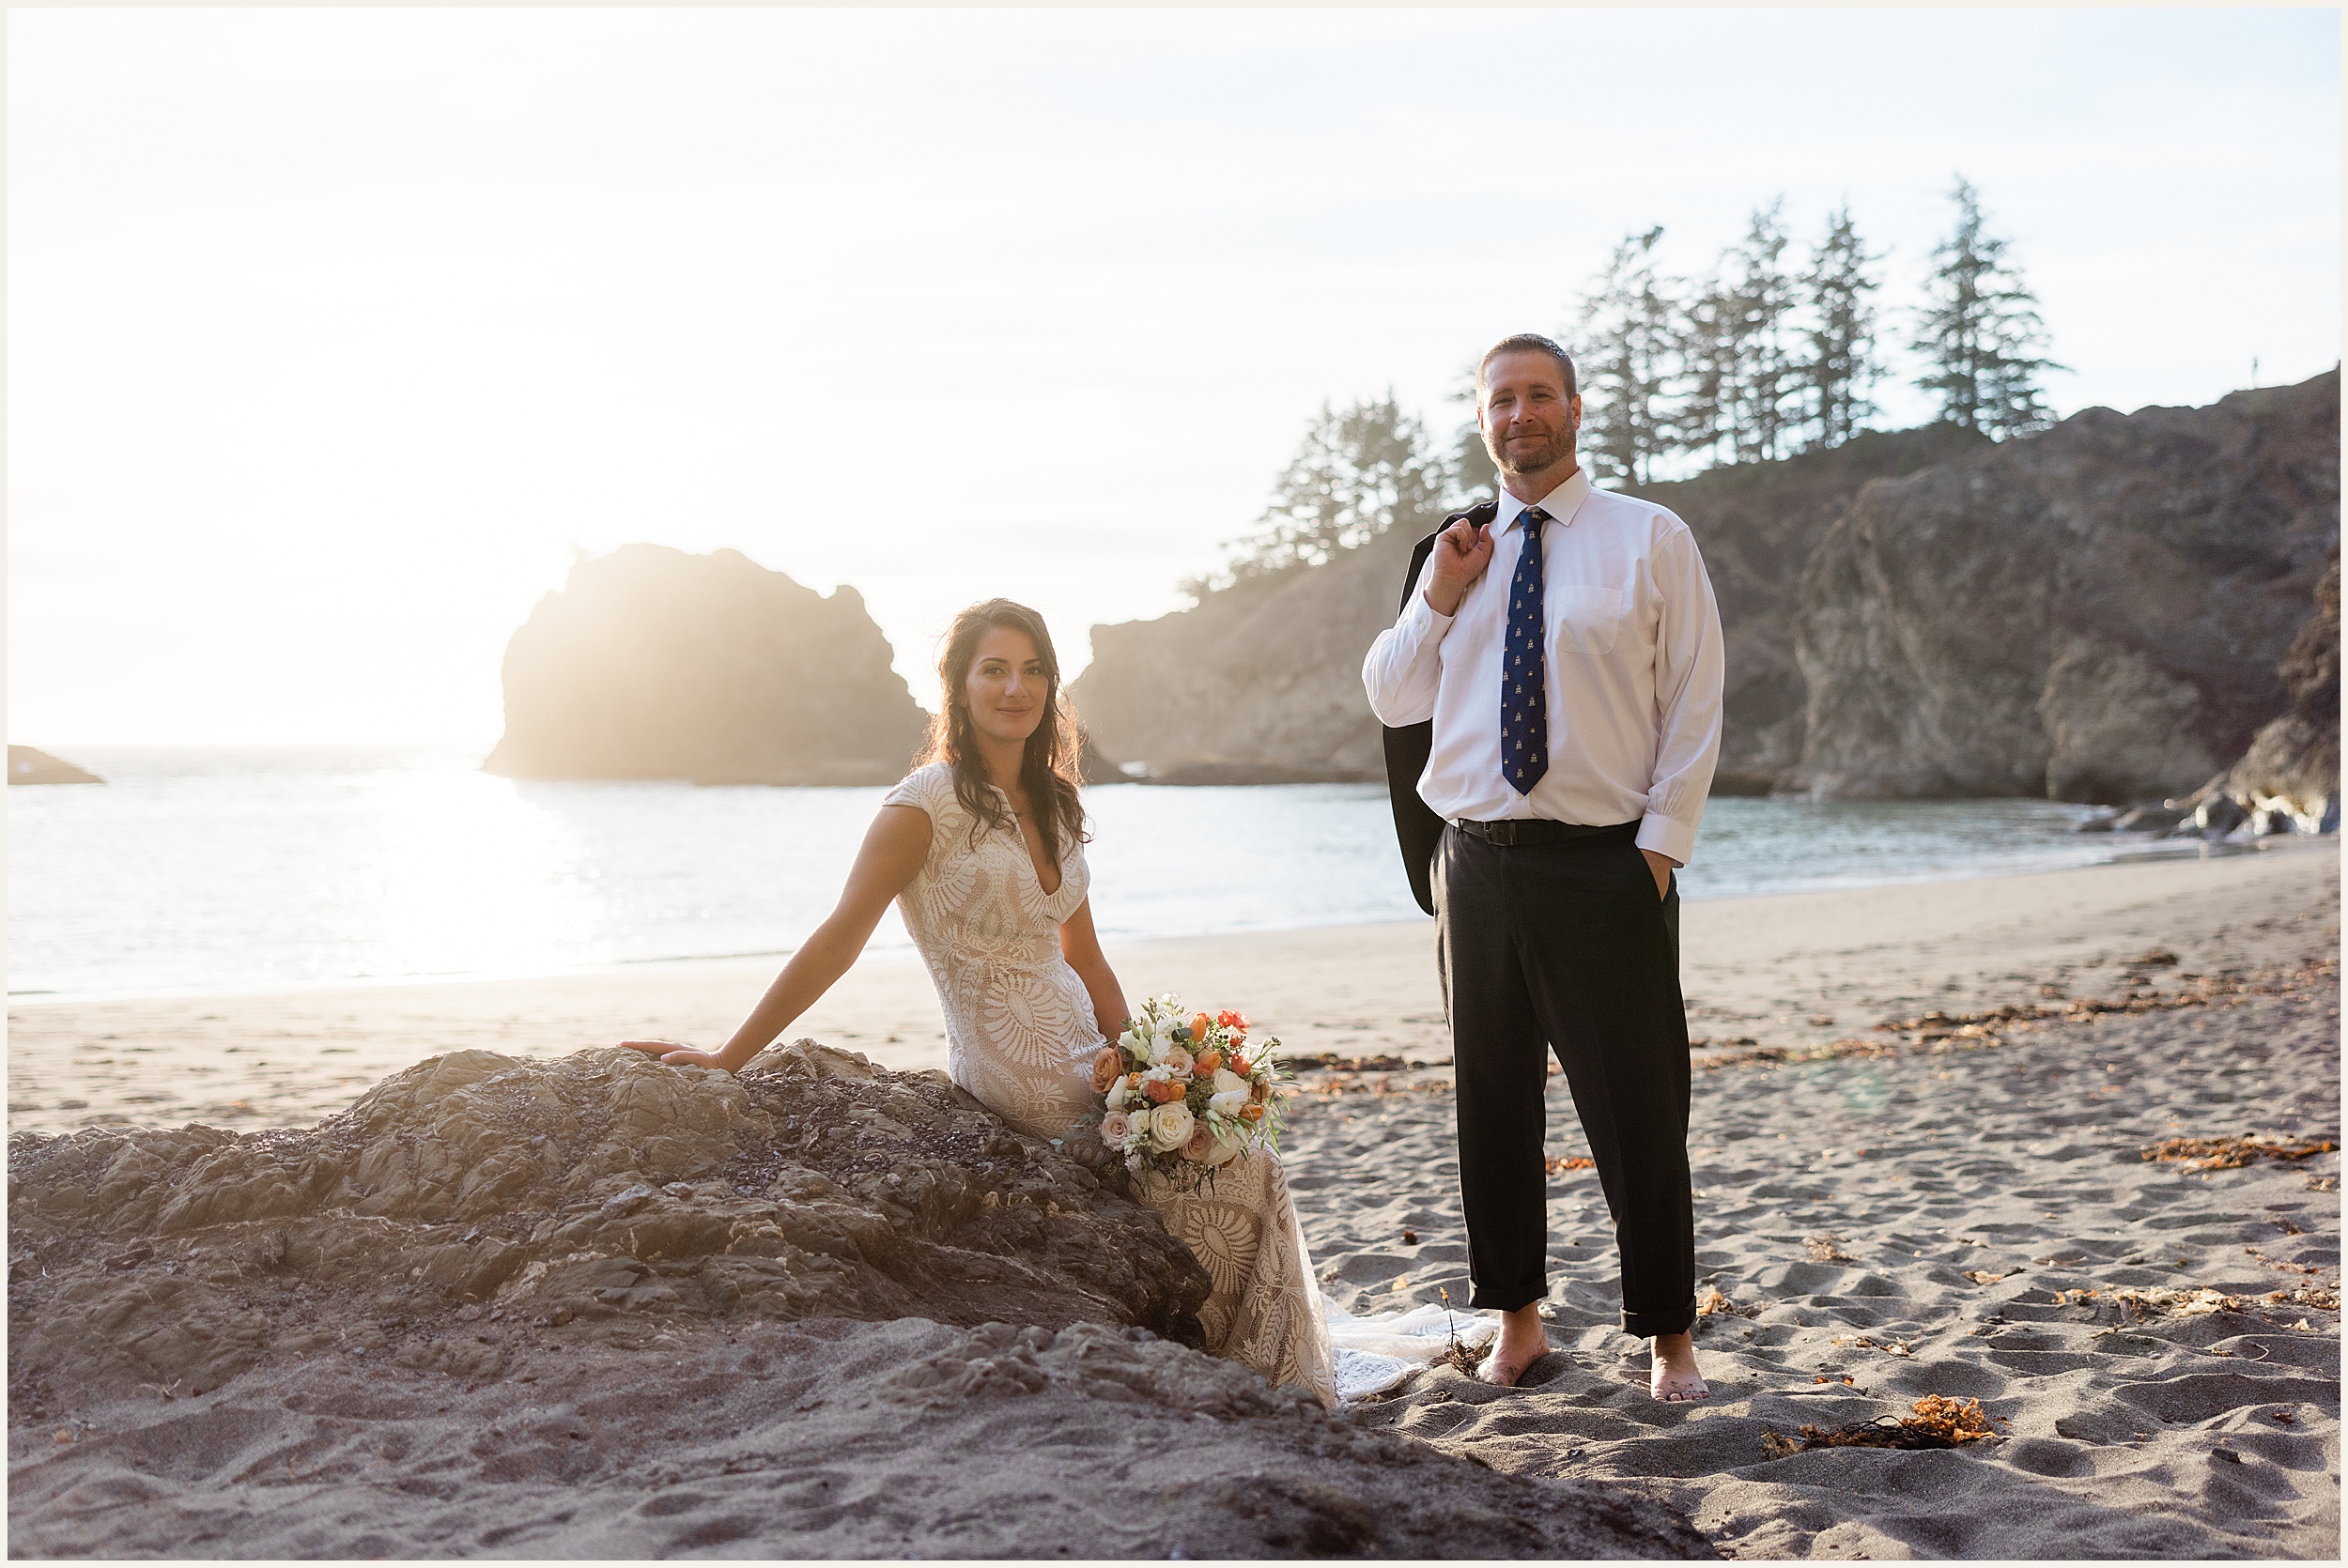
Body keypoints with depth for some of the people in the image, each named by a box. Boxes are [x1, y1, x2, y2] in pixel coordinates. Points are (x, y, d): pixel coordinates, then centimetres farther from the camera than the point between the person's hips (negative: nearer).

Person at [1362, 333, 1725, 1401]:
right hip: (1476, 862, 4)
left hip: (1606, 864, -4)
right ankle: (1518, 1321, 25)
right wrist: (1437, 601, 0)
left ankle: (1668, 1339, 16)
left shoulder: (1651, 541, 1)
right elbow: (1390, 703, 14)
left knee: (1637, 1108, 1)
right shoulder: (1457, 553, 12)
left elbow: (1694, 710, -2)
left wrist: (1661, 845, -10)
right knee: (1493, 1102, 11)